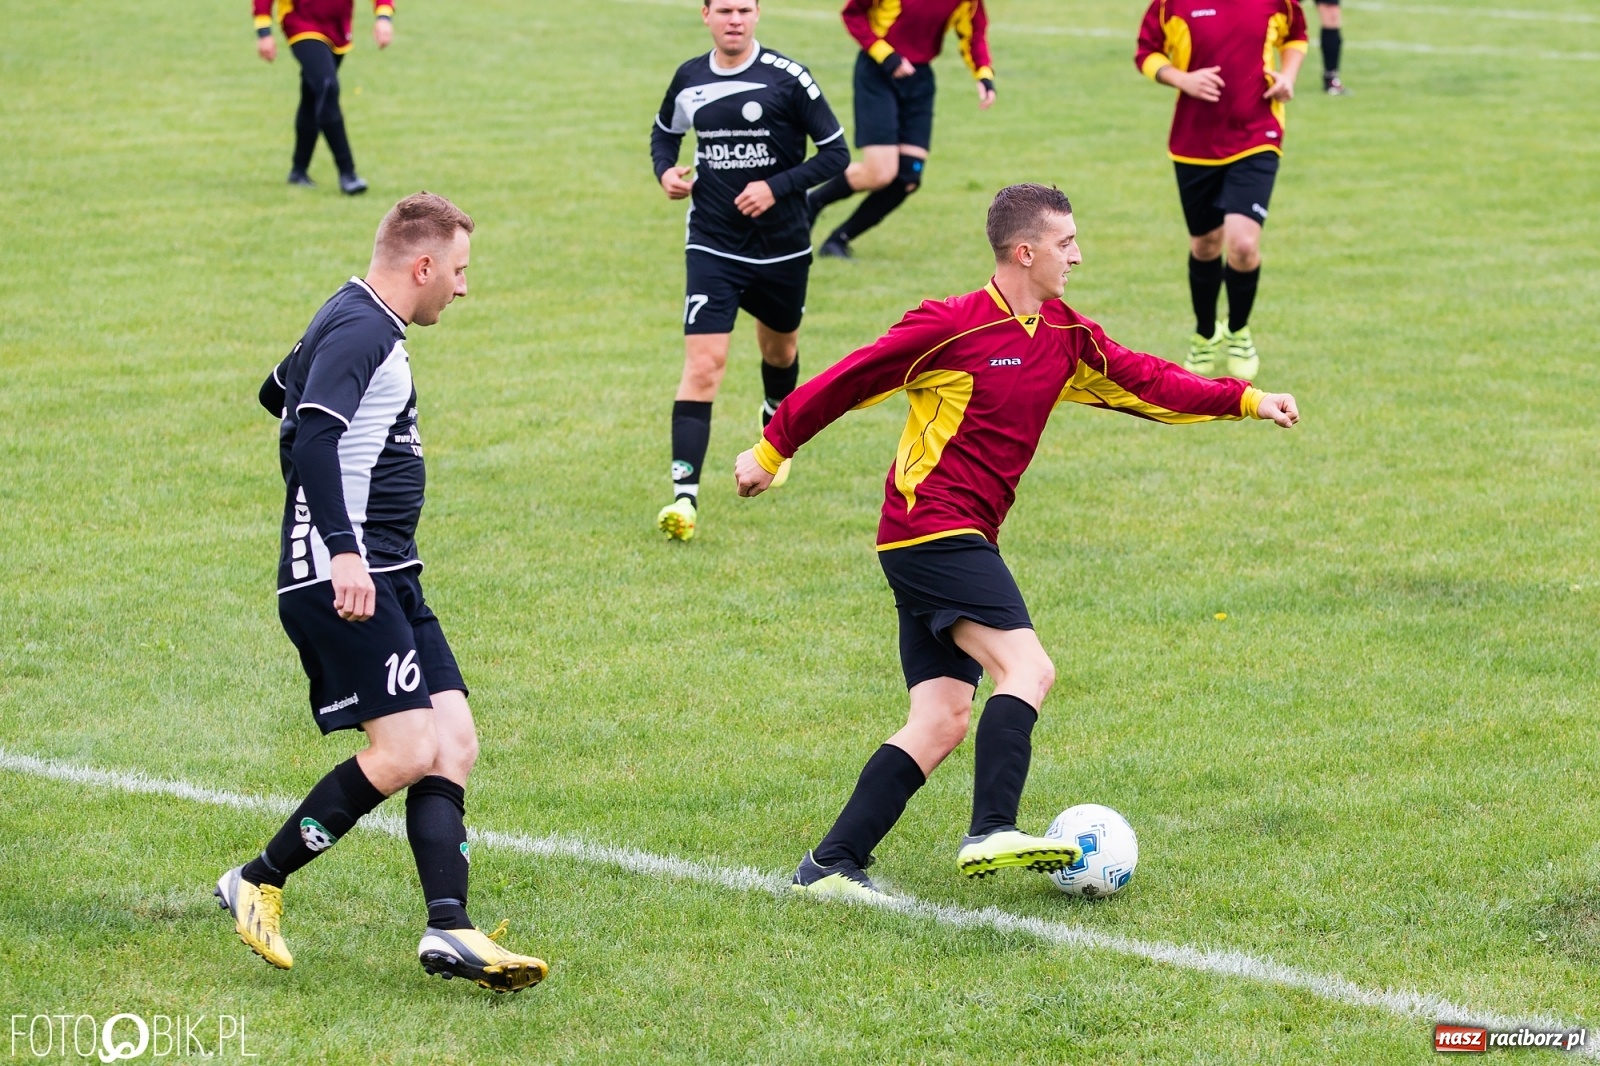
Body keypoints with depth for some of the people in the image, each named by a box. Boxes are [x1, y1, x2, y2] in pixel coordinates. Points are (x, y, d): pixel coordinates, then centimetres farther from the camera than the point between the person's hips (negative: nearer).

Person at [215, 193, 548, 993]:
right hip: (344, 579, -11)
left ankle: (448, 928, -8)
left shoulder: (359, 324, 19)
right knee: (406, 752, -16)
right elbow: (313, 436, -27)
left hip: (387, 577, 11)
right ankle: (257, 885, -3)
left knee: (453, 740, 0)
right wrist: (344, 551, -35)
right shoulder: (361, 331, -13)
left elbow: (279, 393, 37)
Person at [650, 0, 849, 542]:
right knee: (703, 363, -14)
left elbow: (835, 152, -8)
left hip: (782, 247, 0)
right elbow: (665, 132, 20)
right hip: (712, 247, 0)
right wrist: (666, 171, -2)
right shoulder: (689, 79, 0)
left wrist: (777, 187, -19)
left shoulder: (788, 79, -11)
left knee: (779, 348, 23)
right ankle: (684, 494, -18)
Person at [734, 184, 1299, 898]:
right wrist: (771, 450, 4)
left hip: (964, 542, 8)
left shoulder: (1067, 339, 12)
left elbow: (1146, 382, 11)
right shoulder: (950, 326, -10)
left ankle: (829, 865, 2)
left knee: (943, 721, 2)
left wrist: (1247, 400, -2)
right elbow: (846, 381, -3)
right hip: (932, 528, -8)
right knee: (1027, 667, -21)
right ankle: (992, 832, -28)